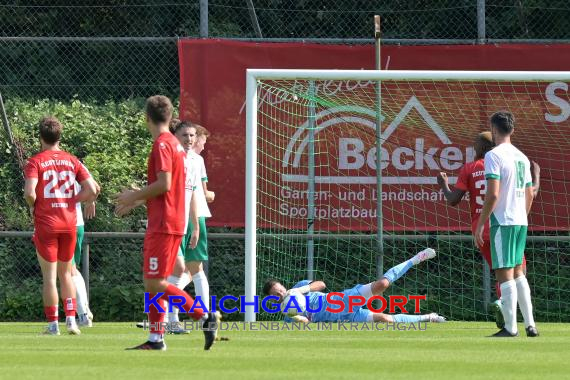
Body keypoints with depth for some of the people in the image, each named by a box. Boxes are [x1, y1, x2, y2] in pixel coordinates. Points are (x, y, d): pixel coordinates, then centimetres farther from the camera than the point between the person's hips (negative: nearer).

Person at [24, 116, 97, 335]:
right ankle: (71, 319, 9)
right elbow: (92, 191, -1)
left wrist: (33, 206, 1)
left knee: (49, 276, 1)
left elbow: (29, 192, -20)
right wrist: (71, 200, 11)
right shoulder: (72, 161, 6)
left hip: (46, 224, -4)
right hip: (69, 223, 4)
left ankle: (53, 324, 1)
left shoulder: (35, 162, -6)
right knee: (65, 273, 17)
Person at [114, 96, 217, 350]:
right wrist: (136, 202, 25)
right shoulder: (174, 144, 17)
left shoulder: (162, 145, -12)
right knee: (152, 283, 10)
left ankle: (205, 318, -11)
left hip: (163, 225, -10)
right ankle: (156, 339, 10)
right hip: (171, 222, 10)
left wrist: (135, 196, -7)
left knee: (156, 284, -10)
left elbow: (164, 184, -20)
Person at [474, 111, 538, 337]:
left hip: (503, 222, -8)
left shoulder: (494, 156, -11)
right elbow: (530, 195, 18)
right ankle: (530, 325, 12)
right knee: (518, 272, 15)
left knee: (505, 274, -5)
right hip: (521, 222, 8)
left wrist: (480, 224, -12)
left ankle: (510, 327, -6)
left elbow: (493, 194, -18)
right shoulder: (522, 157, 13)